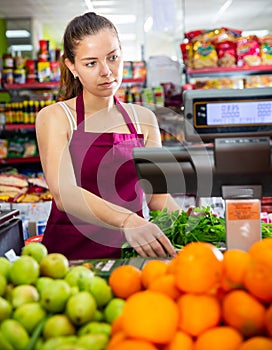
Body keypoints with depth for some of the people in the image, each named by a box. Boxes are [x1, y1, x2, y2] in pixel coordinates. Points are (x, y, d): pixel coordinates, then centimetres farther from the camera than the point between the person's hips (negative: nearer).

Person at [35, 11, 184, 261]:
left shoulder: (143, 119, 10)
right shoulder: (54, 117, -2)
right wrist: (126, 220, -32)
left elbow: (156, 194, 10)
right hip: (71, 250, -3)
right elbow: (64, 194, -17)